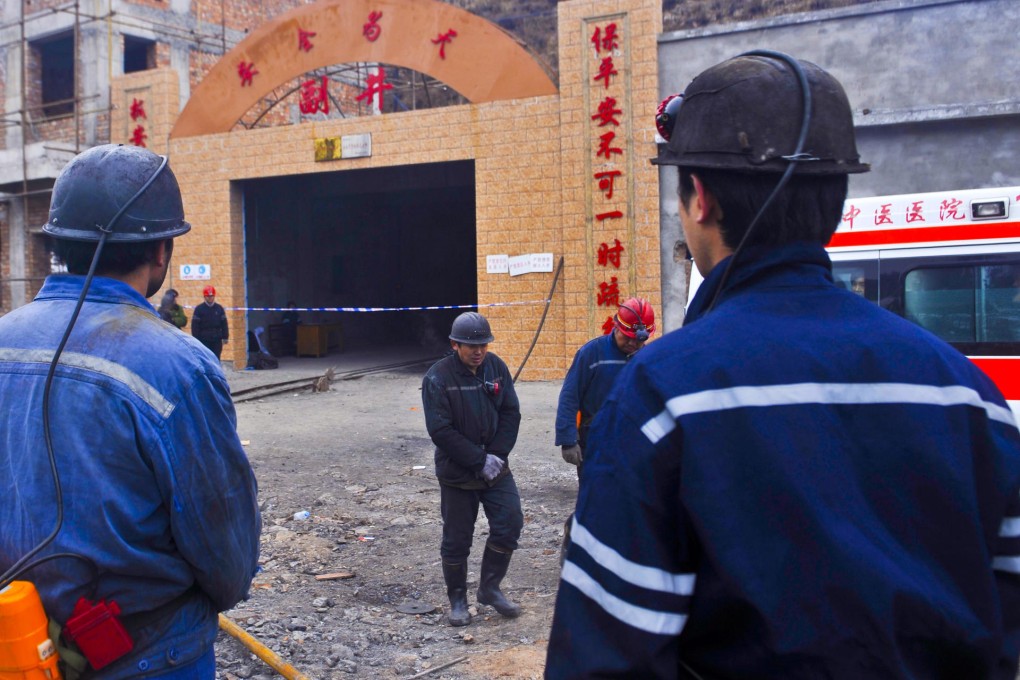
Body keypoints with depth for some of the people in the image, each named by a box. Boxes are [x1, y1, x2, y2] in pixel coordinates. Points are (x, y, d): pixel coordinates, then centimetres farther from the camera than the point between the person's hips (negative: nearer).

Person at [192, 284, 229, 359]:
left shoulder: (219, 308, 7)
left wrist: (225, 337, 3)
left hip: (217, 340, 2)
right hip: (204, 340, -2)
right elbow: (195, 326, -4)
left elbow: (224, 324, 8)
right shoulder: (199, 309, -2)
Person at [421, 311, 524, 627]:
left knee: (510, 523, -2)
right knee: (456, 539, 5)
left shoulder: (496, 367, -1)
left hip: (496, 467, 4)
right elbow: (441, 431, -18)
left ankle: (490, 587, 18)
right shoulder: (438, 377, -14)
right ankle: (457, 600, 24)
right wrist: (480, 461, -18)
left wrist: (496, 455, -10)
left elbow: (511, 414, 2)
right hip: (457, 473, -4)